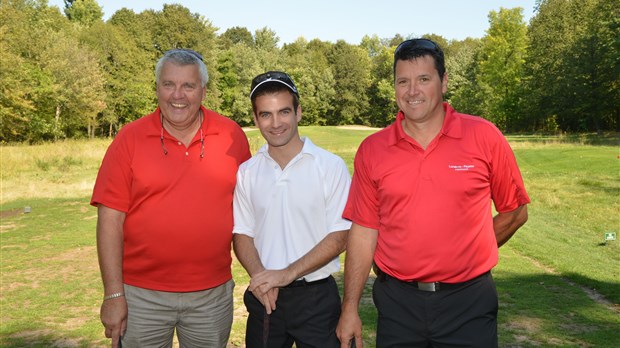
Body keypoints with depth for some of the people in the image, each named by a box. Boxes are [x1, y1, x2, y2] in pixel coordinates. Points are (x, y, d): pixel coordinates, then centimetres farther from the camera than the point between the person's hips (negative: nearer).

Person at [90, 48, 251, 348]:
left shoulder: (231, 135, -2)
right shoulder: (130, 138, -5)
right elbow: (110, 220, -6)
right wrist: (113, 295, -8)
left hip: (214, 294, 2)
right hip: (141, 297, -1)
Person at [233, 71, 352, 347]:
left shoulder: (331, 166, -8)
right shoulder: (247, 172, 2)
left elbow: (338, 238, -9)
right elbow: (242, 234, 4)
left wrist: (287, 273, -16)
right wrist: (260, 275, -13)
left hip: (316, 296, -2)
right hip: (264, 297, 3)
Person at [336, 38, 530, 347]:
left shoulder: (484, 136, -4)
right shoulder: (372, 150, -1)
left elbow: (515, 212, 6)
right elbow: (363, 232, 1)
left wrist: (467, 255, 4)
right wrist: (350, 309, 1)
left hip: (468, 302, -1)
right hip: (397, 303, 1)